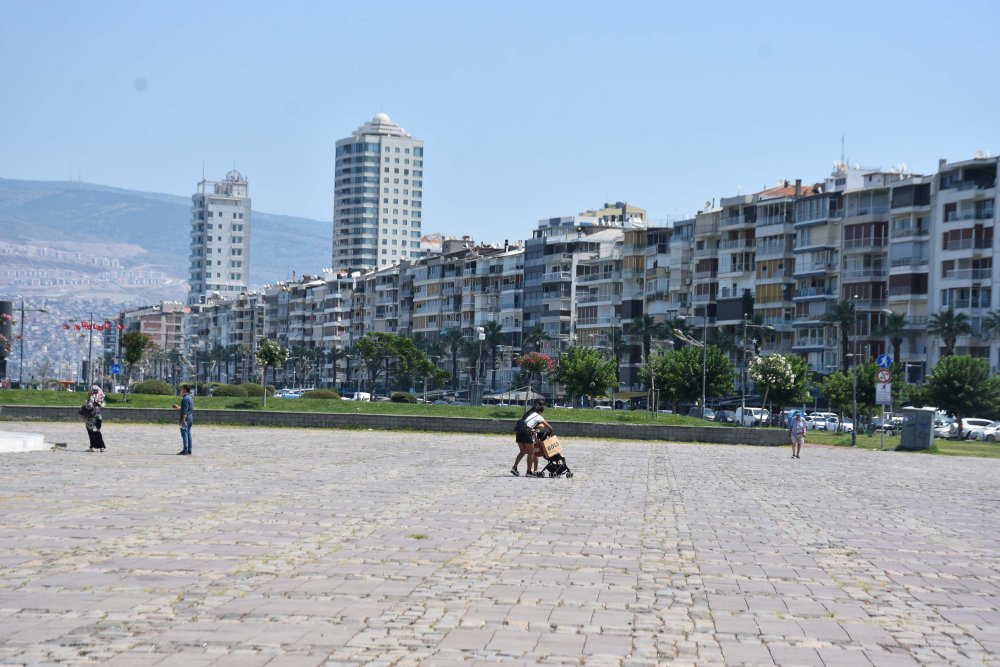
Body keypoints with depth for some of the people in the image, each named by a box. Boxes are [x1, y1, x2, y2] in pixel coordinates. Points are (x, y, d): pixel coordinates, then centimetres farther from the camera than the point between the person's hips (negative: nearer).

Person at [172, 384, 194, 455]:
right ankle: (189, 451, 11)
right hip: (190, 419, 10)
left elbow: (185, 411, -20)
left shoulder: (185, 398, -15)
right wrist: (179, 408, 31)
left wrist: (183, 420, -22)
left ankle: (185, 451, -11)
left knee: (184, 434, -8)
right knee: (188, 434, 10)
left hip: (186, 419, -10)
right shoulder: (190, 398, 16)